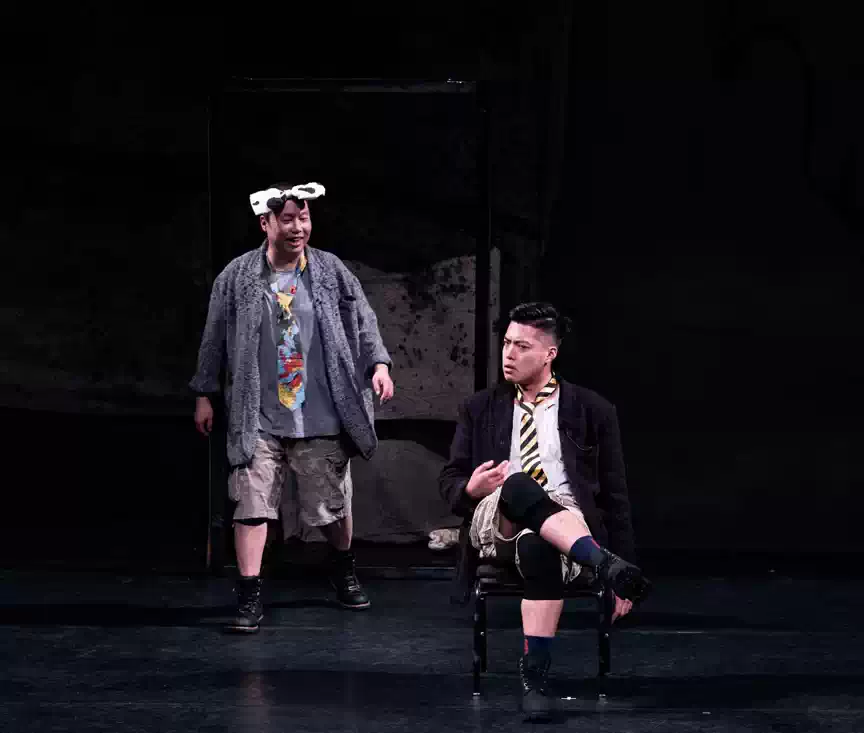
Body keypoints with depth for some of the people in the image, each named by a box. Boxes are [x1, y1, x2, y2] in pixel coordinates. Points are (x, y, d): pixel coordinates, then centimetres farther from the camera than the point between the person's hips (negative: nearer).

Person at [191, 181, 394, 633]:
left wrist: (378, 364, -12)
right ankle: (249, 599, -1)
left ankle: (344, 574, 39)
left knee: (333, 506, 11)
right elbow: (214, 339, 6)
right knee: (252, 505, -7)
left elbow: (363, 321, 4)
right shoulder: (237, 277, 0)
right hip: (258, 422, -1)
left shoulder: (331, 271, 1)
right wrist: (204, 394, 7)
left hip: (322, 423, 1)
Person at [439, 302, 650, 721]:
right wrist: (471, 488, -12)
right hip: (496, 525, 1)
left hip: (571, 523, -1)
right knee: (518, 485, -37)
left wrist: (622, 574, 4)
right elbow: (449, 481, 15)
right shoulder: (479, 410, 16)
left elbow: (614, 495, 11)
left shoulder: (591, 411, 10)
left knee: (538, 547, -42)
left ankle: (534, 678, -38)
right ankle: (607, 565, -49)